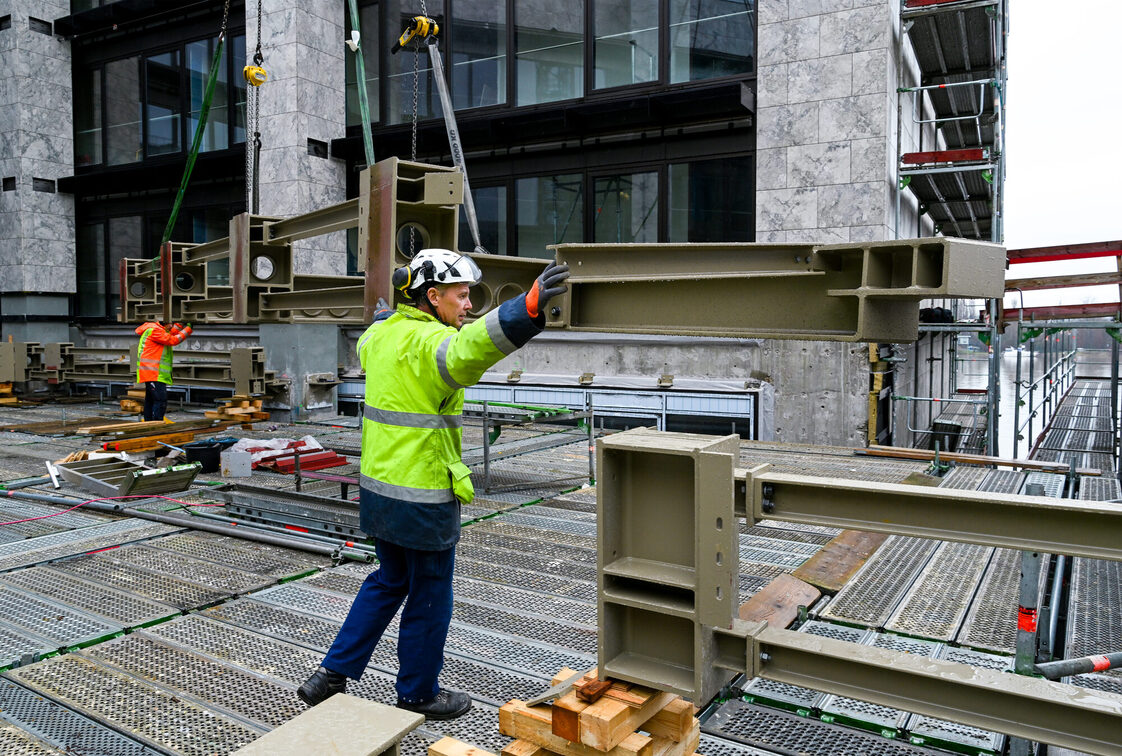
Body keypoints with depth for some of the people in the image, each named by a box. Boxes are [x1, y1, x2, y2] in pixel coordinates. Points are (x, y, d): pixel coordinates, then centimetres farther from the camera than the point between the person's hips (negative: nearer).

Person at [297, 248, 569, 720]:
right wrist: (527, 308, -59)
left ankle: (332, 675, 30)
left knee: (388, 582, 26)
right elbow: (471, 347, -45)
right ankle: (417, 695, 29)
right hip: (423, 500, -9)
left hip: (377, 489, 9)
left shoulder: (382, 333, 6)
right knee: (429, 598, 11)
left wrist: (384, 313, 52)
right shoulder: (429, 343, -21)